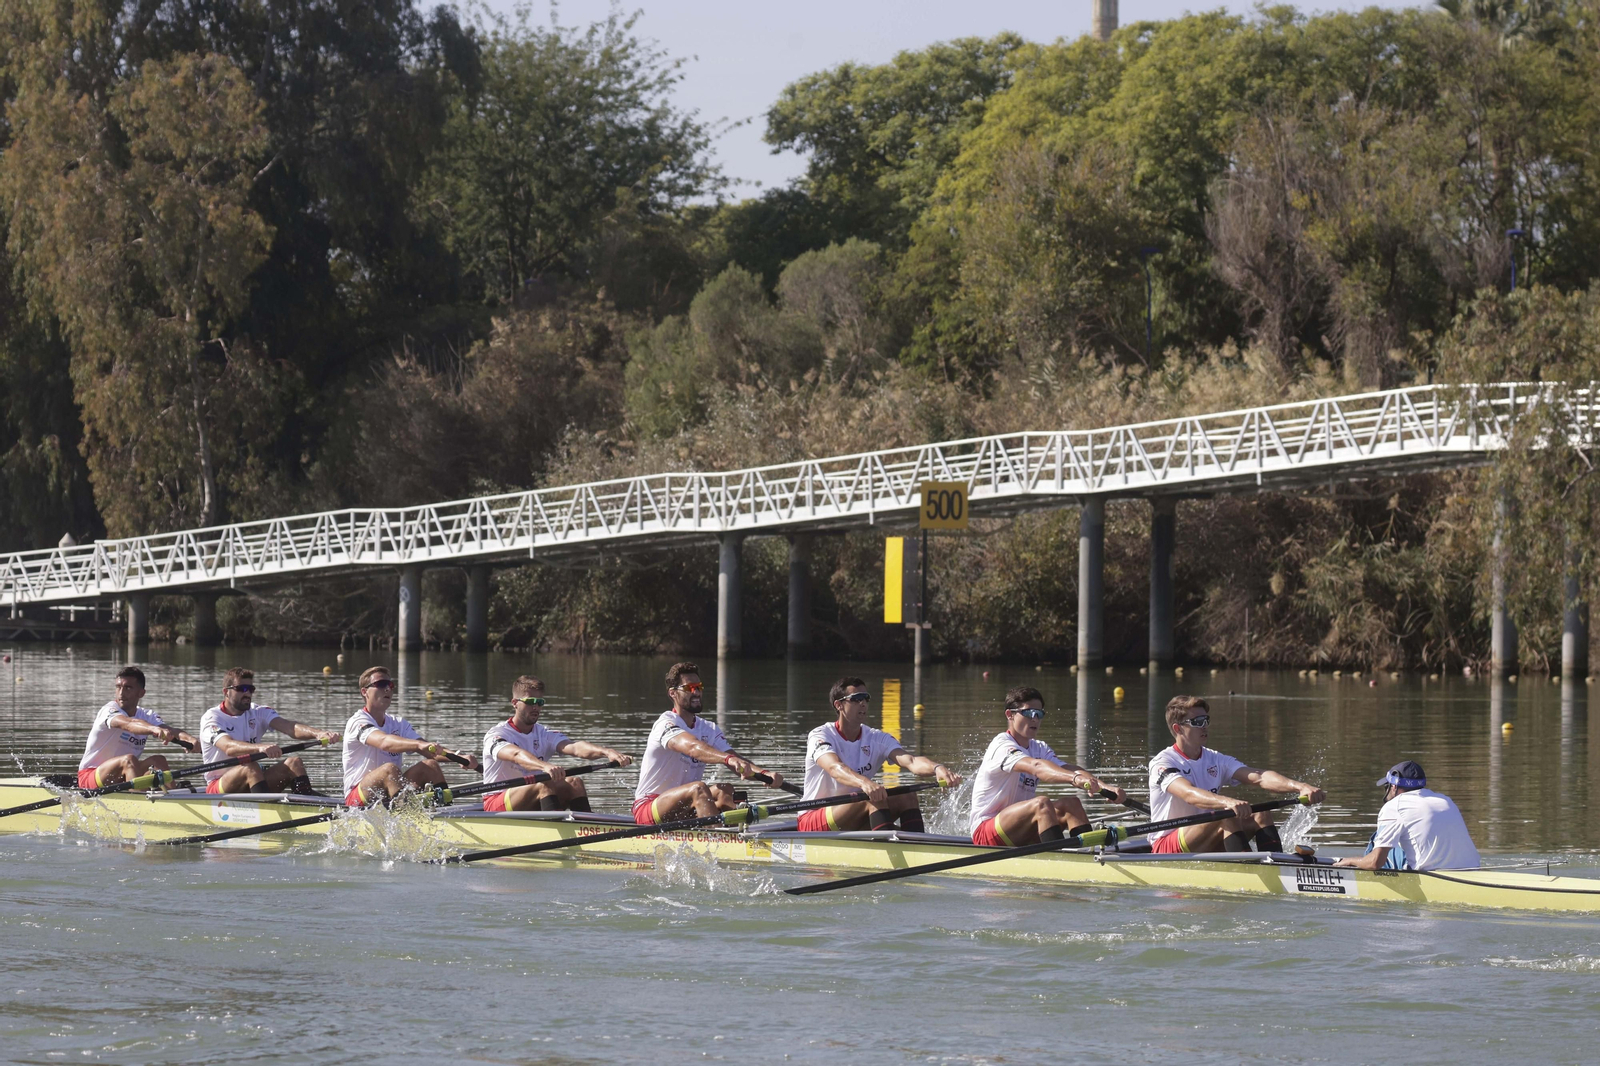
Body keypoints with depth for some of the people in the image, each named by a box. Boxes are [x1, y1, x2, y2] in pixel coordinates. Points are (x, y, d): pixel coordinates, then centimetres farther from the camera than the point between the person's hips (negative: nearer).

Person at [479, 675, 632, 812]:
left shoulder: (545, 735, 9)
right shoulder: (496, 735, -7)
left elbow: (575, 748, -11)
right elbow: (516, 755, -30)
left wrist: (606, 752, -33)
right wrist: (545, 766, -51)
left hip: (533, 810, 5)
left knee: (574, 784, -18)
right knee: (546, 784, -30)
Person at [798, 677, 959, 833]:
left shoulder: (877, 739, 4)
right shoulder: (820, 736, -11)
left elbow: (910, 761, -16)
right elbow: (834, 768, -34)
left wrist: (937, 768, -39)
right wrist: (864, 783, -55)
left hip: (854, 825, 6)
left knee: (907, 797, -15)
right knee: (874, 797, -29)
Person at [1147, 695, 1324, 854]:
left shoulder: (1216, 761, 10)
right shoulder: (1162, 763, -9)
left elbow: (1258, 777, -7)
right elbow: (1189, 795, -31)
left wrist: (1300, 786, -25)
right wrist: (1228, 802, -50)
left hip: (1207, 849, 7)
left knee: (1261, 815, -14)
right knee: (1228, 815, -29)